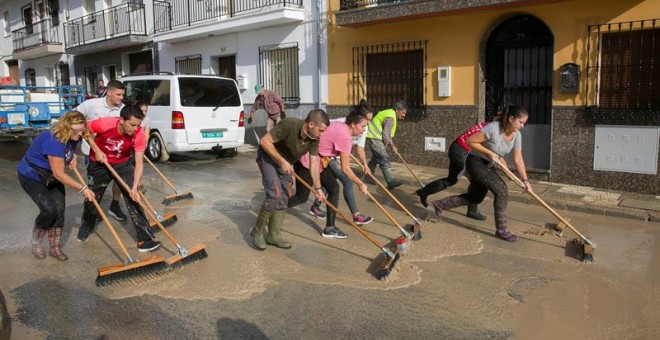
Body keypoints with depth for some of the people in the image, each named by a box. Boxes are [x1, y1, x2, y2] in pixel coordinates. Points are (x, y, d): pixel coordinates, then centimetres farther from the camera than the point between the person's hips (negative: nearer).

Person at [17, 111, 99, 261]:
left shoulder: (71, 137, -9)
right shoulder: (53, 141, -35)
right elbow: (59, 174, -33)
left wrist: (72, 156, -5)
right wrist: (83, 189, -30)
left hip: (51, 175, 7)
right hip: (31, 176, -7)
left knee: (59, 209, -4)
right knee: (49, 210, -18)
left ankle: (54, 248, 10)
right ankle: (36, 241, 10)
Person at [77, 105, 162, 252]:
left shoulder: (139, 134, -28)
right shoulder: (104, 124, -32)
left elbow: (139, 163, -26)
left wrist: (134, 188, -36)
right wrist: (96, 150, -18)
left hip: (123, 164, 0)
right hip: (99, 163, 0)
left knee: (134, 199, -10)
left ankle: (145, 239, -8)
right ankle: (86, 227, 45)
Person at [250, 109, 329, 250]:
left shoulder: (314, 138, -14)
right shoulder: (289, 125, -33)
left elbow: (314, 162, -8)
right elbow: (264, 141, -28)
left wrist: (318, 188, -13)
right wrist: (281, 161, -29)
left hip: (285, 162, 7)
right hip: (268, 157, -7)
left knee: (283, 199, 4)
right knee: (275, 194, -17)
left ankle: (274, 235, 15)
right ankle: (257, 231, 1)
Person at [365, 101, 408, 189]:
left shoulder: (391, 113, 12)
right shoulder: (390, 118, -21)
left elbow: (389, 133, 19)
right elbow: (386, 135, -22)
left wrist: (392, 144, 12)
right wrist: (392, 146, -11)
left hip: (375, 137, 11)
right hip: (375, 138, -11)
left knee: (376, 158, 20)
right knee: (384, 159, -13)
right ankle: (391, 181, -15)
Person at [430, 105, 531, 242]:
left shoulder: (517, 135, -6)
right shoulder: (493, 128, -28)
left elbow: (518, 160, -2)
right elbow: (470, 141, -24)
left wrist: (525, 180, -6)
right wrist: (490, 153, -24)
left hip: (487, 165, 9)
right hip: (475, 162, -9)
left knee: (475, 198, 15)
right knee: (501, 190, -17)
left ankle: (440, 204, 28)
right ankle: (501, 230, -4)